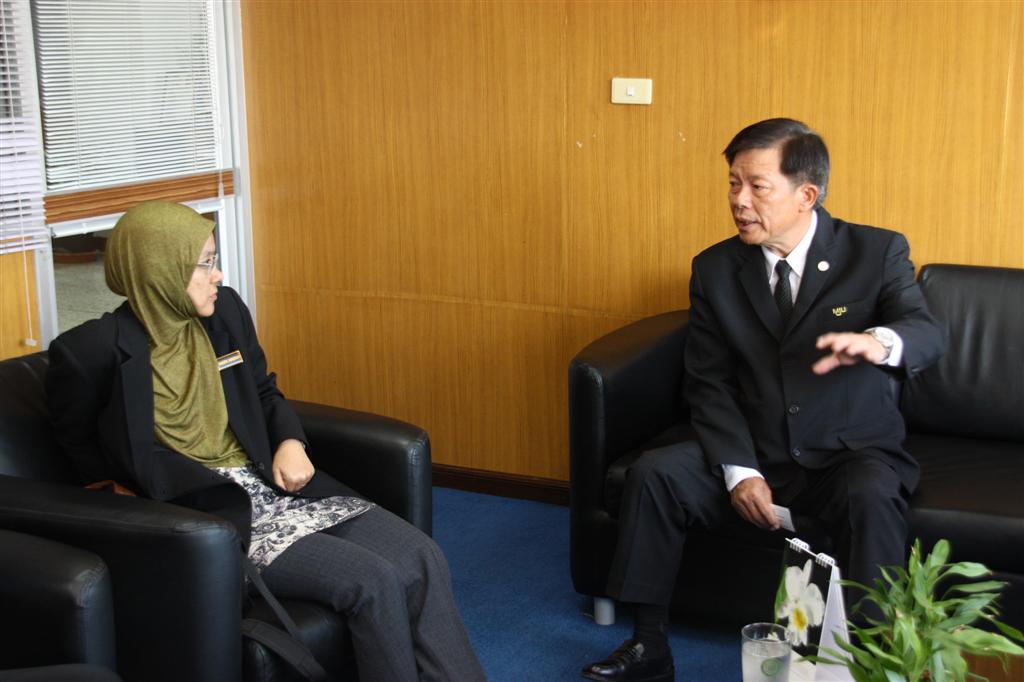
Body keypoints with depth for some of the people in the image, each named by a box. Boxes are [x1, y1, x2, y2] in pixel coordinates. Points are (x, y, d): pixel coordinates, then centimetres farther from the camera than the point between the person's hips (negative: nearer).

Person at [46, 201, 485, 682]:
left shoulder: (225, 310, 6)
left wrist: (291, 442, 2)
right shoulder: (95, 350, -10)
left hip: (269, 483, 6)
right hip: (201, 514, -6)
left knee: (421, 557, -15)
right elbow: (80, 449, 5)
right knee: (373, 581, -24)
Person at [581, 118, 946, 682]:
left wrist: (880, 342, -47)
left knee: (870, 498, -35)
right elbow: (709, 383, 1)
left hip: (854, 454, -2)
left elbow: (928, 334, -21)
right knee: (653, 473, -18)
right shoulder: (715, 269, 1)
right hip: (754, 454, 3)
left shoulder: (878, 252, -6)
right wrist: (739, 471, -15)